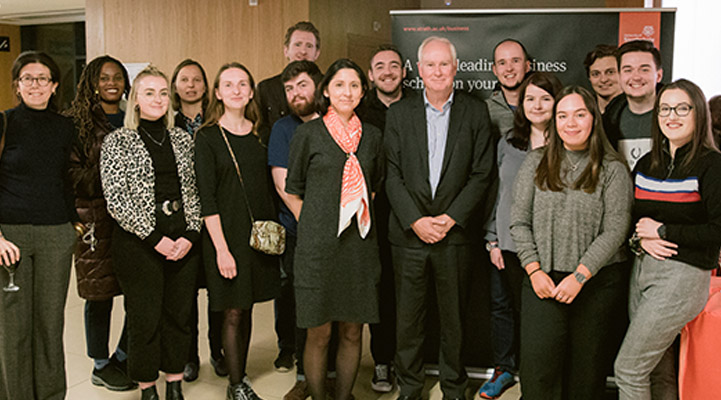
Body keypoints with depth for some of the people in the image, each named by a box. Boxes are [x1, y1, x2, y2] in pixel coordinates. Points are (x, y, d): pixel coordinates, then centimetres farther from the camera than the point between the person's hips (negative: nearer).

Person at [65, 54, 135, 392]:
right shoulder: (79, 122, 0)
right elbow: (72, 175, -6)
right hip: (96, 216, -4)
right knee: (100, 294, 4)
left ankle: (122, 357, 23)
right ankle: (101, 367, 21)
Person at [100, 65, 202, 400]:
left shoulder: (182, 139, 11)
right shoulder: (117, 141, -1)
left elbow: (195, 192, 9)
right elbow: (116, 198, -8)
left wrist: (190, 234, -5)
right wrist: (154, 238, -11)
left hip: (183, 242, 4)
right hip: (138, 243, -3)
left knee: (180, 314, 9)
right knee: (145, 318, 2)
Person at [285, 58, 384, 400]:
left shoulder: (371, 136, 10)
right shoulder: (308, 133, 0)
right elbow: (292, 192, 5)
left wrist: (359, 217, 13)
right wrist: (315, 227, 0)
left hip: (360, 244, 3)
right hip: (319, 244, -3)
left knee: (352, 332, 8)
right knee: (319, 333, 2)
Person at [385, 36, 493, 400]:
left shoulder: (475, 112, 3)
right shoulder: (399, 113, 5)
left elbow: (481, 174, -1)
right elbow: (392, 175, 0)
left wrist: (451, 218, -10)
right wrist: (415, 220, -10)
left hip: (454, 232, 0)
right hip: (408, 231, 1)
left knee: (453, 317, 10)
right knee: (407, 317, 9)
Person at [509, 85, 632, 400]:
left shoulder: (613, 170, 1)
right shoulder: (535, 163, 8)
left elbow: (615, 230, -5)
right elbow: (519, 221, 5)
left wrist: (580, 276, -13)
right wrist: (534, 270, -5)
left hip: (596, 282, -1)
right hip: (543, 279, 1)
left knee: (586, 365, 6)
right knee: (538, 363, -7)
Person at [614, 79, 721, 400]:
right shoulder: (646, 165, 11)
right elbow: (630, 216, 17)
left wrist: (663, 232, -13)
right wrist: (641, 238, -4)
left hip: (682, 275, -6)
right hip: (642, 268, 7)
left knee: (629, 368, -5)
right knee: (658, 367, 14)